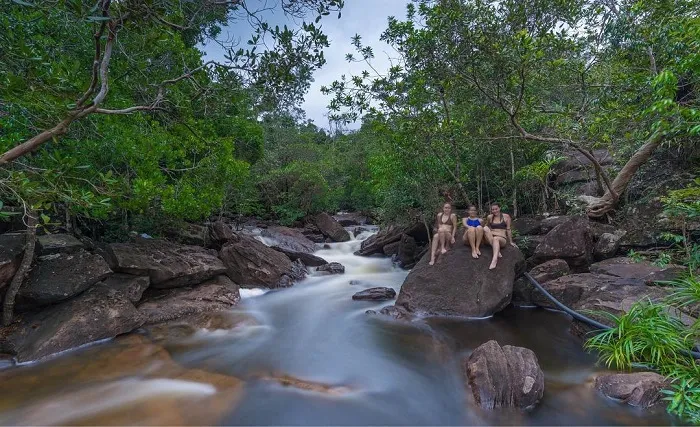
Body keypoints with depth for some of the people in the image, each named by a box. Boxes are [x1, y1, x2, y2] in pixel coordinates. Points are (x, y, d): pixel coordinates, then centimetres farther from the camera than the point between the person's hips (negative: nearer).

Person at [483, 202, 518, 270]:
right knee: (485, 228, -28)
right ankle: (497, 252, -36)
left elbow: (508, 229, 6)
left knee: (496, 239, -38)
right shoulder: (489, 217, 11)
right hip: (490, 238, 2)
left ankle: (494, 260, -64)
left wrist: (511, 242, 6)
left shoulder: (506, 216, 6)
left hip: (502, 239, -2)